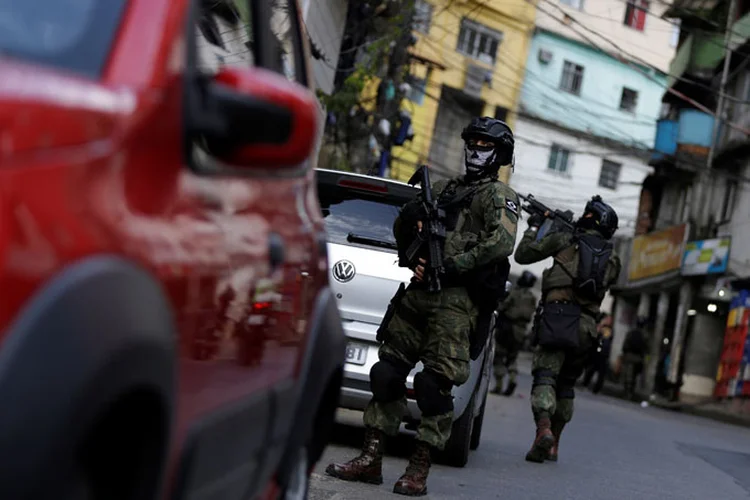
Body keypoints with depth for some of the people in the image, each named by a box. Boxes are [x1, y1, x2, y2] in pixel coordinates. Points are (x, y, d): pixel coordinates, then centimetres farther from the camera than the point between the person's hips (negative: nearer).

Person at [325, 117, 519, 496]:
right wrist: (410, 215, 2)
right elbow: (402, 233, 25)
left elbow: (501, 243, -15)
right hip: (418, 292, 7)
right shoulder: (443, 189, 24)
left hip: (455, 298, -7)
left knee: (435, 382, -11)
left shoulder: (500, 196, 3)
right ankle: (371, 460, 10)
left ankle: (419, 471, -5)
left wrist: (454, 265, -17)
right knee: (387, 371, 4)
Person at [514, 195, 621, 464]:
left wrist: (533, 228, 25)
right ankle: (553, 444, 20)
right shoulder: (612, 259, 14)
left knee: (545, 376, -10)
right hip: (587, 325, 4)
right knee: (566, 384, 16)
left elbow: (523, 255, 7)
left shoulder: (564, 239, 3)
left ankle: (544, 429, -34)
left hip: (557, 316, -4)